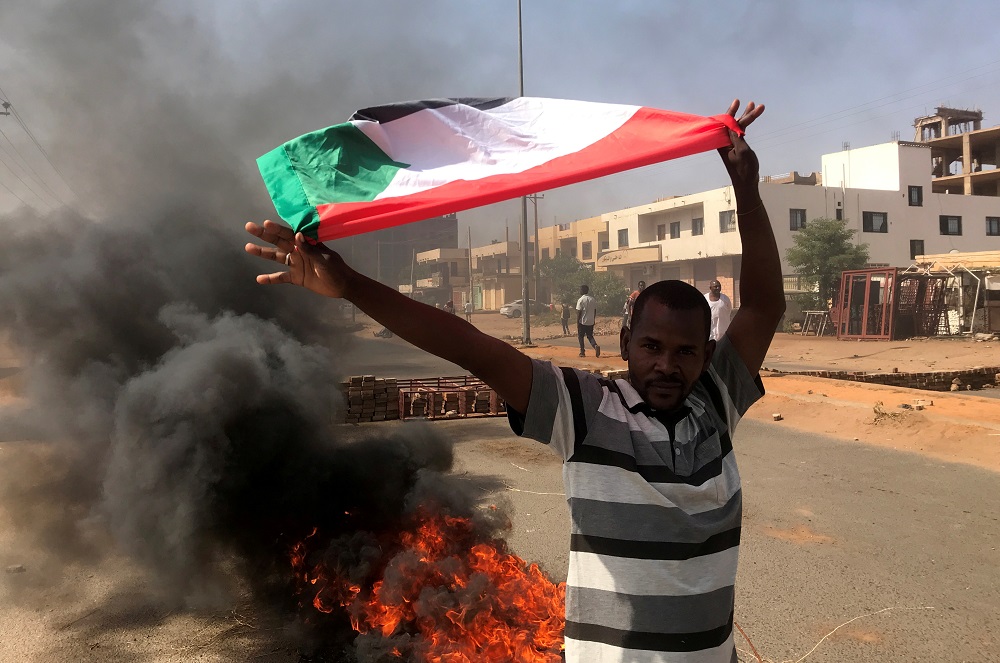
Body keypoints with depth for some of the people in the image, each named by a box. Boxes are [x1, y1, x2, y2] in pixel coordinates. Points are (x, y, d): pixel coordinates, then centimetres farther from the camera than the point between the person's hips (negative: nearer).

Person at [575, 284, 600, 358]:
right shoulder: (593, 300, 5)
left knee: (580, 336, 10)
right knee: (590, 336, 14)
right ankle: (595, 346, -14)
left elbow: (578, 312, -12)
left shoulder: (580, 300, -11)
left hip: (582, 322, -5)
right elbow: (595, 311, 10)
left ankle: (582, 352, 8)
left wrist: (577, 323, -8)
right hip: (591, 322, 5)